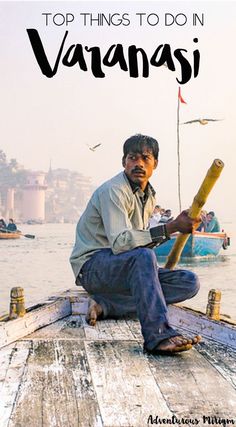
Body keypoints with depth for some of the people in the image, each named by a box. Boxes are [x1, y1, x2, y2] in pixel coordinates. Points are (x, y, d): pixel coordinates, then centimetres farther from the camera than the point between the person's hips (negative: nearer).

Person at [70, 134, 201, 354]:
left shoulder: (149, 196, 12)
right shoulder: (113, 191, -16)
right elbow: (120, 242, -30)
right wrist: (171, 227, -34)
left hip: (127, 267, 8)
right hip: (92, 265, -8)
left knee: (189, 283, -8)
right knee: (142, 257, -38)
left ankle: (106, 305, -12)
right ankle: (158, 336, -39)